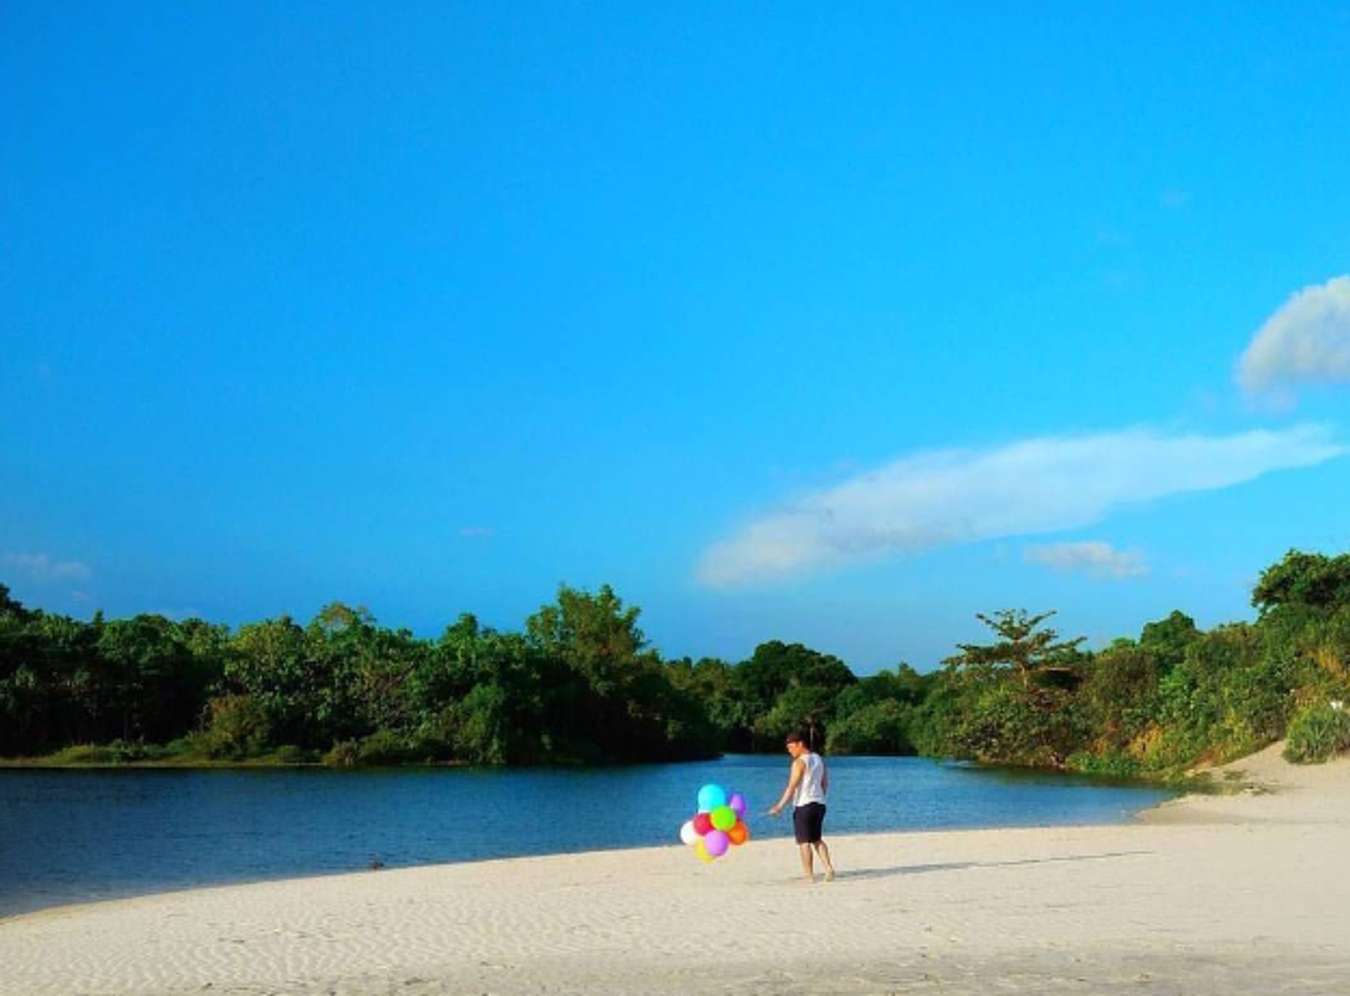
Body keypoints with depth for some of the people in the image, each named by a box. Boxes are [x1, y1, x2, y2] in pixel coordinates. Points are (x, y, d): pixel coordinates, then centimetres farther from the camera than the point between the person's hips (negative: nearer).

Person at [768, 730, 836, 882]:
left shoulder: (800, 762, -13)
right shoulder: (819, 759, 11)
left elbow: (792, 787, -19)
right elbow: (825, 784, 17)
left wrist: (779, 806, -20)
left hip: (803, 806, -8)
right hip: (819, 804, 8)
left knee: (804, 841, 0)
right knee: (817, 839, 19)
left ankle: (809, 876, 0)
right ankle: (829, 868, 8)